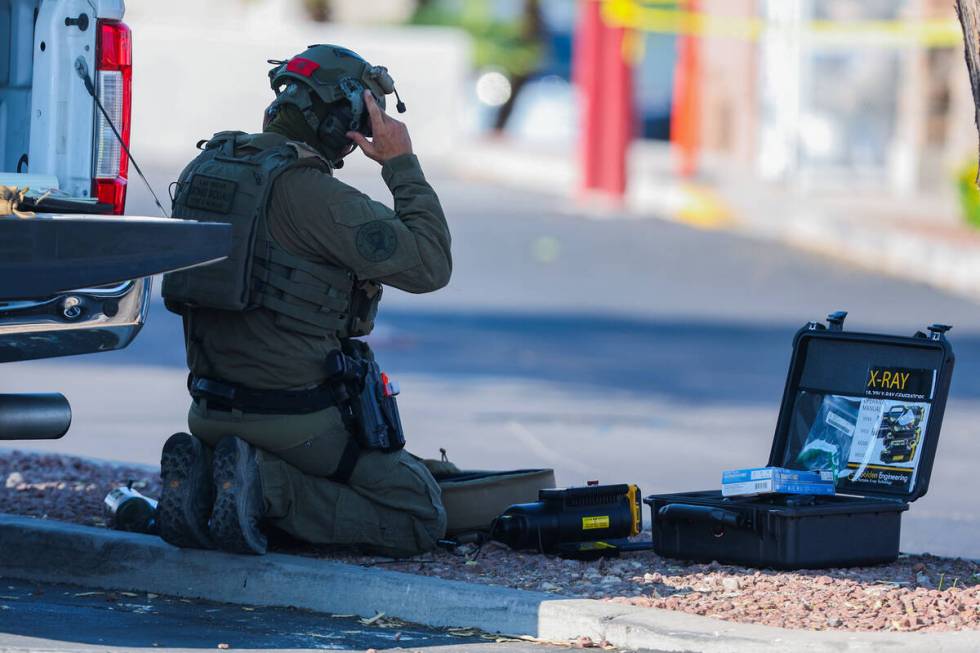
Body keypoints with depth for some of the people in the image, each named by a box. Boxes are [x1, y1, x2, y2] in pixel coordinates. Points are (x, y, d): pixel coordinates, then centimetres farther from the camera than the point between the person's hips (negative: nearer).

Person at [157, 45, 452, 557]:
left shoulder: (203, 169, 7)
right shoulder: (312, 193, -17)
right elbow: (430, 266, -15)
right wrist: (402, 165, -8)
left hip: (211, 415, 7)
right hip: (298, 418, -7)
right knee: (420, 521, 2)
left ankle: (198, 477, 1)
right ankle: (271, 489, -15)